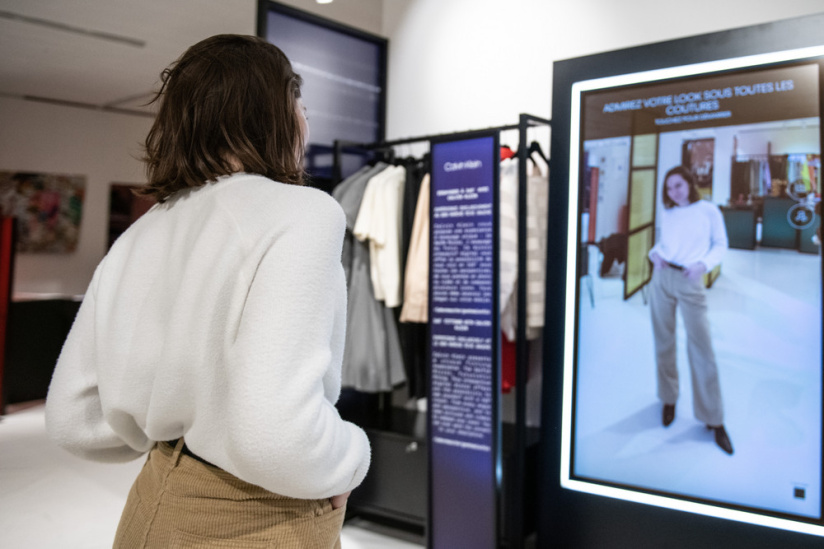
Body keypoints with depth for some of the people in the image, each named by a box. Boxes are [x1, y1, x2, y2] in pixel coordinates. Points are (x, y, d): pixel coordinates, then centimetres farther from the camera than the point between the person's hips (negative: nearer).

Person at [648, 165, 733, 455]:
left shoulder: (708, 210, 1)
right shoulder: (667, 214, 11)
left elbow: (720, 245, 2)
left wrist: (703, 264, -15)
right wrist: (655, 254, -3)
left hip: (690, 283, -4)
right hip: (661, 279, 4)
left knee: (701, 347, -5)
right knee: (663, 341, 10)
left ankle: (714, 419, 4)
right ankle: (669, 399, 28)